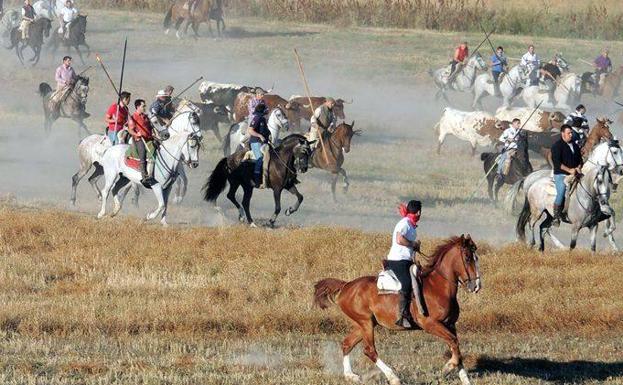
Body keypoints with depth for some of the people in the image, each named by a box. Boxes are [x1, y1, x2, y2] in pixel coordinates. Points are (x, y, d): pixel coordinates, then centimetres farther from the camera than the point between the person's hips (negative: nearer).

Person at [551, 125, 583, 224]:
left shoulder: (575, 146, 16)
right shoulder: (557, 146, -6)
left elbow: (579, 159, 22)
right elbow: (557, 162, -15)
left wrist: (578, 168, 0)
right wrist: (569, 170, -20)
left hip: (574, 174, 6)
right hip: (561, 175, -6)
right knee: (561, 194, -15)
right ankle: (556, 217, -7)